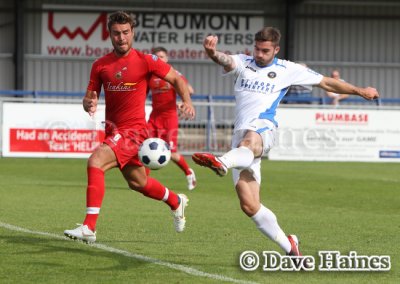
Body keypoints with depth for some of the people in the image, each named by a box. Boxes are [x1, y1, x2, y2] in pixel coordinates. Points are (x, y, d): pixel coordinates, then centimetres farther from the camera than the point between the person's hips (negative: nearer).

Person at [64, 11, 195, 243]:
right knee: (138, 183, 20)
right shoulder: (100, 65, 4)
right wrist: (89, 104, -17)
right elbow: (88, 98, 8)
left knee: (95, 161, -27)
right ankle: (176, 202, 50)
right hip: (113, 131, 6)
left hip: (134, 130, -6)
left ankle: (89, 228, -28)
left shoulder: (146, 61, -8)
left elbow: (176, 78, 3)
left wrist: (187, 102, -13)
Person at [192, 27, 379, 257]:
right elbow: (225, 60, -7)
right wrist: (212, 52, -31)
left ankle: (222, 163, -77)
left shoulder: (287, 70, 14)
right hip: (241, 132, 3)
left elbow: (325, 82, 23)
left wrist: (360, 91, 27)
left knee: (249, 143, -43)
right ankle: (289, 246, 8)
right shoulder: (243, 63, 16)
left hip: (263, 127, -3)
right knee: (249, 205, -4)